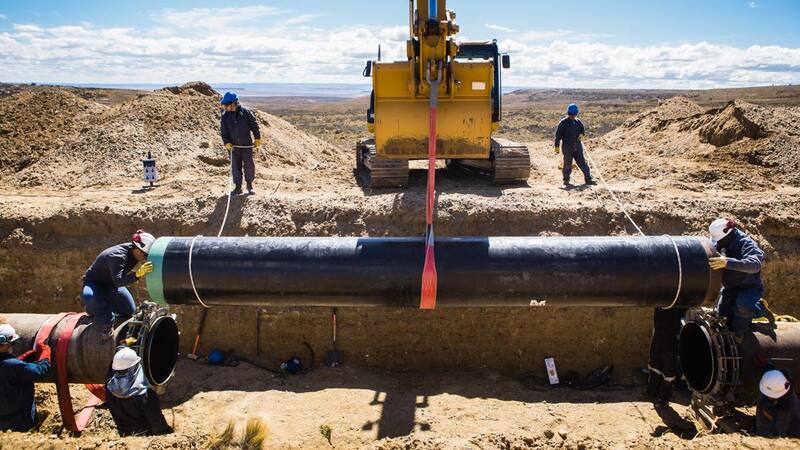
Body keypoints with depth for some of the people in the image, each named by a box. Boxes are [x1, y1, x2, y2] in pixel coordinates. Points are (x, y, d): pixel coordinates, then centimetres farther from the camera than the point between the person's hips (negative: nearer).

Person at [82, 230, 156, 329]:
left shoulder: (133, 250, -16)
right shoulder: (117, 256, -38)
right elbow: (118, 281, -49)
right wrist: (138, 274, -63)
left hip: (111, 283, 7)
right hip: (94, 282, -7)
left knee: (130, 311, 2)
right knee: (89, 296, -40)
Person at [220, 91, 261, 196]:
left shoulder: (245, 112, -8)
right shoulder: (225, 116, -1)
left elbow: (254, 125, 1)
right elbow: (223, 131, 1)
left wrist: (257, 138, 2)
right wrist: (227, 143, -11)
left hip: (247, 145, -2)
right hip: (233, 146, 2)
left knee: (249, 165, 3)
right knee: (235, 167, 6)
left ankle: (249, 185, 19)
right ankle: (238, 187, 16)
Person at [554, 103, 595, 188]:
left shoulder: (578, 122, 10)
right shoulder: (563, 122, -4)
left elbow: (583, 130, 24)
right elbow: (558, 135, -5)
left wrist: (581, 134, -1)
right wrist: (557, 147, -9)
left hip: (578, 146, 4)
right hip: (567, 147, -4)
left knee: (582, 163, 3)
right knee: (567, 165, 2)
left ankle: (588, 179, 5)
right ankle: (566, 181, 14)